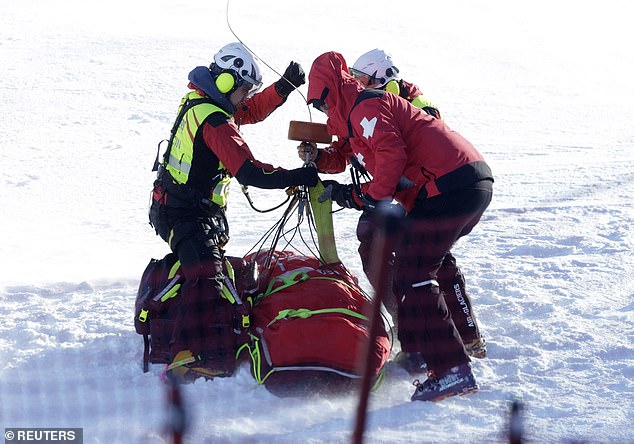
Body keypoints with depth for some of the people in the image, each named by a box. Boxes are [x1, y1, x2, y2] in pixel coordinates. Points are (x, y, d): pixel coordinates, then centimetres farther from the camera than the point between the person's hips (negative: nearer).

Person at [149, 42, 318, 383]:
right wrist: (299, 177, -24)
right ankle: (189, 357, -36)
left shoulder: (198, 101, 7)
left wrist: (284, 87, 7)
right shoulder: (215, 123, -23)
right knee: (206, 276, -24)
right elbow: (248, 172, -29)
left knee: (205, 265, 28)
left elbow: (252, 111, 20)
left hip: (173, 205, 11)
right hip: (188, 215, -11)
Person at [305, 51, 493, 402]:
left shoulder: (365, 107, -1)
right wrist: (352, 196, 22)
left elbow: (391, 154, -18)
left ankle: (451, 370, -19)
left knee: (412, 276, -12)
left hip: (450, 186, -11)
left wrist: (372, 197, -10)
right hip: (477, 182, 11)